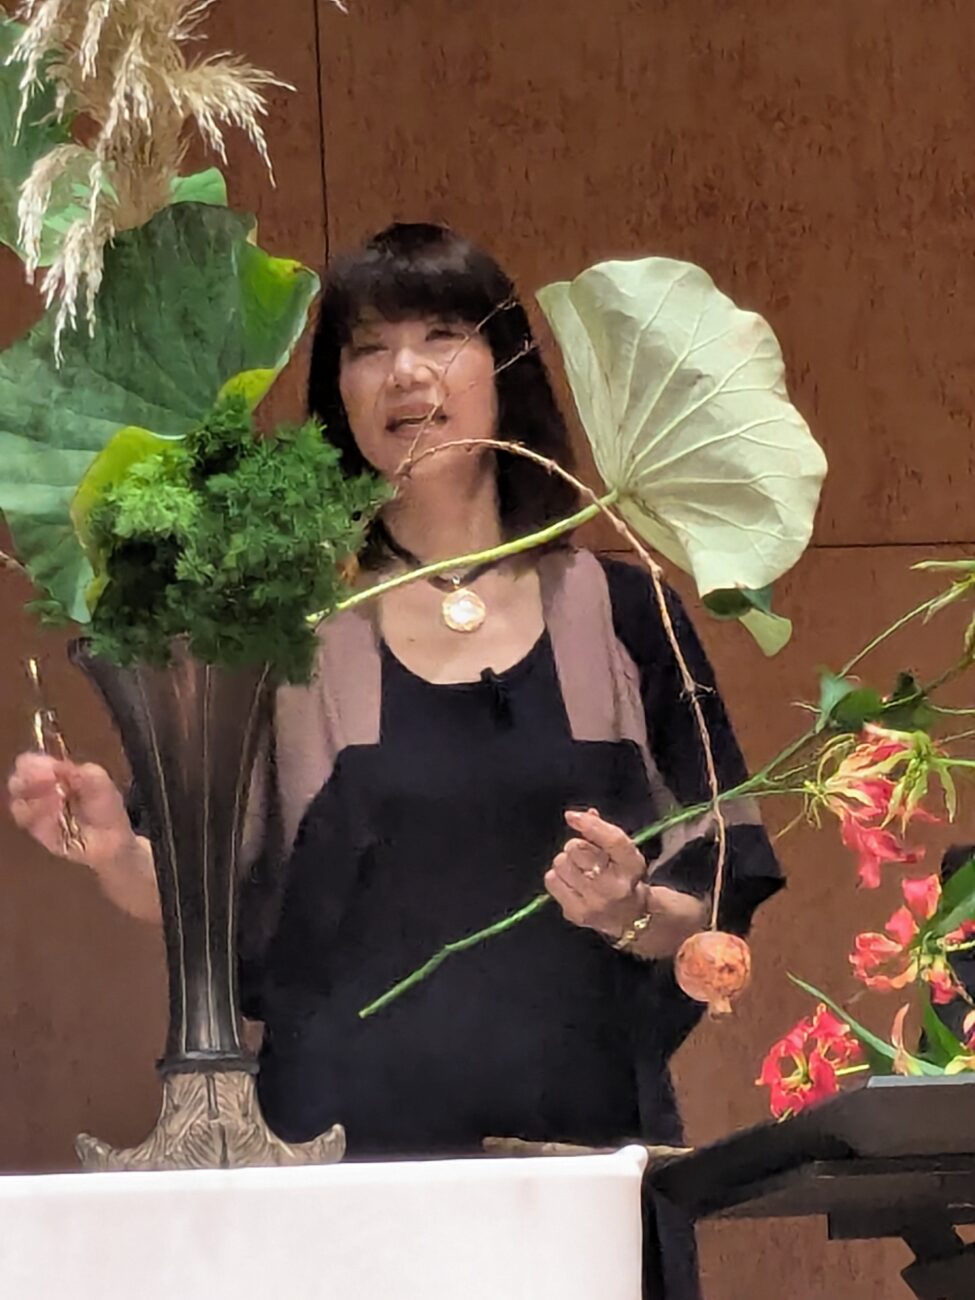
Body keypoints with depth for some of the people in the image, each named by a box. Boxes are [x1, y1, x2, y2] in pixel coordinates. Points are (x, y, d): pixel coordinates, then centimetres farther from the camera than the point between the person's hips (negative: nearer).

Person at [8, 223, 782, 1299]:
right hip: (349, 1145, 0)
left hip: (579, 1130, 1)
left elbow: (715, 913, 6)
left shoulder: (618, 615, 6)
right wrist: (112, 846, -17)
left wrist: (632, 912, -14)